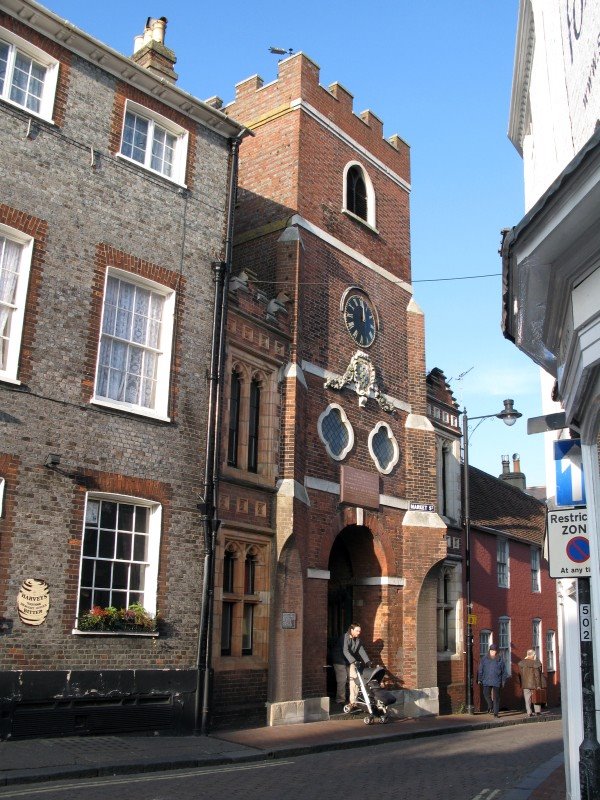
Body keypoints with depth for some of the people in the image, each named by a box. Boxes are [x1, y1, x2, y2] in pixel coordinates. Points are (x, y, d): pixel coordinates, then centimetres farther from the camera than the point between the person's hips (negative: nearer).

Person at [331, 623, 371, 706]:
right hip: (340, 661, -7)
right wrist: (354, 661, -43)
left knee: (354, 679, -3)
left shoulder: (357, 640, 1)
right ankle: (340, 700, -1)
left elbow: (361, 651, -1)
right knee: (342, 680, -11)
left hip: (350, 661, 7)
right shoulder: (344, 637, -22)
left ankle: (353, 701, 2)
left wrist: (367, 662, -14)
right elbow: (345, 651, -33)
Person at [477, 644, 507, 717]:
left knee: (496, 697, 1)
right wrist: (479, 679, 4)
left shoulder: (500, 660, 4)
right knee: (486, 694, -8)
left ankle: (496, 712, 9)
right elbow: (480, 670, 8)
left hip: (496, 682, -1)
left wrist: (503, 681, 5)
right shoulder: (484, 659, 6)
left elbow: (504, 672, 8)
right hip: (487, 681, 1)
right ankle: (490, 706, 21)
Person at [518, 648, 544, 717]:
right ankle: (537, 711, 15)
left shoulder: (521, 663, 0)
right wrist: (538, 685, -6)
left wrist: (521, 683, 14)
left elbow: (520, 674, 6)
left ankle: (529, 712, 2)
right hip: (534, 684, -2)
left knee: (527, 698, 6)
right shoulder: (535, 663, -13)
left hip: (525, 684, 2)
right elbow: (537, 675, -11)